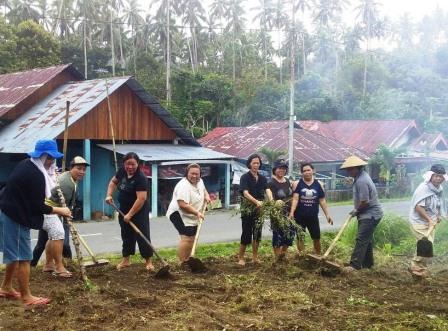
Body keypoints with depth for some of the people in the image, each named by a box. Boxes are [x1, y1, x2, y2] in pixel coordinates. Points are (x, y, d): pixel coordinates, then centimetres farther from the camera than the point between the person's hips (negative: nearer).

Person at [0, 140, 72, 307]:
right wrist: (59, 210, -8)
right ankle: (27, 298, 2)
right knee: (23, 257, -4)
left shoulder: (26, 164, 8)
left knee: (15, 254, 20)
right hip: (16, 218, -10)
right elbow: (37, 206, -19)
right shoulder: (36, 175, -22)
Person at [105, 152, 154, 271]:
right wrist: (109, 195, 1)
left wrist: (130, 214, -28)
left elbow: (141, 198, -30)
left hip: (139, 211, -7)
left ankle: (148, 261, 4)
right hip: (124, 209, 7)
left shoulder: (140, 178, -25)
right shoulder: (122, 171, -3)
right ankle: (126, 260, 25)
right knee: (126, 235, 15)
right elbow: (113, 181, 17)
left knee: (142, 236, -5)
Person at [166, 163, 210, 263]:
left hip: (191, 217, 10)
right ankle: (182, 264, -17)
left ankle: (187, 261, 24)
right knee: (186, 238, -21)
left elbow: (203, 189, 26)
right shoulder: (183, 186, -25)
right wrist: (197, 212, -29)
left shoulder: (199, 181, 3)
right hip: (179, 214, -10)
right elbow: (182, 205, -31)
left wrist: (207, 195, 5)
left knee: (191, 239, 14)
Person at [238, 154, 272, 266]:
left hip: (259, 210, 5)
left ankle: (255, 257, 22)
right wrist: (256, 201, -37)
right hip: (247, 210, -5)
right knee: (246, 233, -3)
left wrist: (271, 200, -29)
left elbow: (267, 190, -7)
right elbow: (245, 193, -20)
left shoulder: (262, 178, 8)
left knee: (257, 233, 10)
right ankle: (240, 257, 11)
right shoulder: (245, 177, -8)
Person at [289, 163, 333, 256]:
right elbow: (295, 199, -14)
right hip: (299, 216, -2)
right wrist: (292, 212, -26)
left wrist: (327, 215, 1)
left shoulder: (318, 184, 2)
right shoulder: (298, 183, -5)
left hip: (313, 216, 2)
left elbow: (322, 201, 4)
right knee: (300, 237, 7)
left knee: (316, 237, 11)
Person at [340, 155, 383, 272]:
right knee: (366, 239, 17)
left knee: (361, 239, -12)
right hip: (368, 214, 11)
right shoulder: (361, 176, 10)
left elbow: (365, 202, -26)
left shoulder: (361, 181, -25)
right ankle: (367, 263, 27)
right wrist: (357, 210, 12)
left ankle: (355, 265, -14)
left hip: (370, 215, -11)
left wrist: (356, 211, -8)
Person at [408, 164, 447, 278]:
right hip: (420, 222, -9)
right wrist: (429, 219, -26)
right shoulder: (423, 188, -22)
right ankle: (417, 267, 4)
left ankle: (417, 267, 30)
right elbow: (418, 207, -26)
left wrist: (438, 215, 9)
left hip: (431, 221, 9)